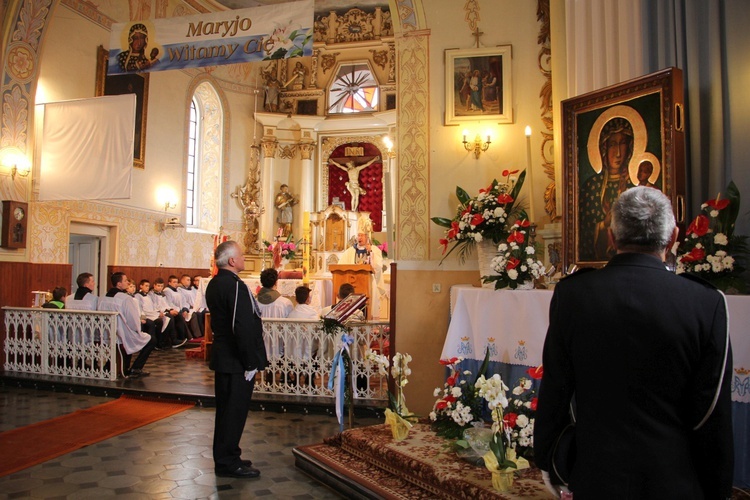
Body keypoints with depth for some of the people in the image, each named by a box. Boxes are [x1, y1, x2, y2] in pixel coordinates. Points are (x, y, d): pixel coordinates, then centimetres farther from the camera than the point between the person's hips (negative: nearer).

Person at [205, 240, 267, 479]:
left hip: (222, 356, 10)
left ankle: (224, 458, 32)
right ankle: (228, 462, 13)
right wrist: (251, 363, -20)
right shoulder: (235, 286, -22)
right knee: (235, 410, 2)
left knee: (226, 409, 19)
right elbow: (243, 328, -27)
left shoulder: (214, 284, 9)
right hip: (236, 361, -10)